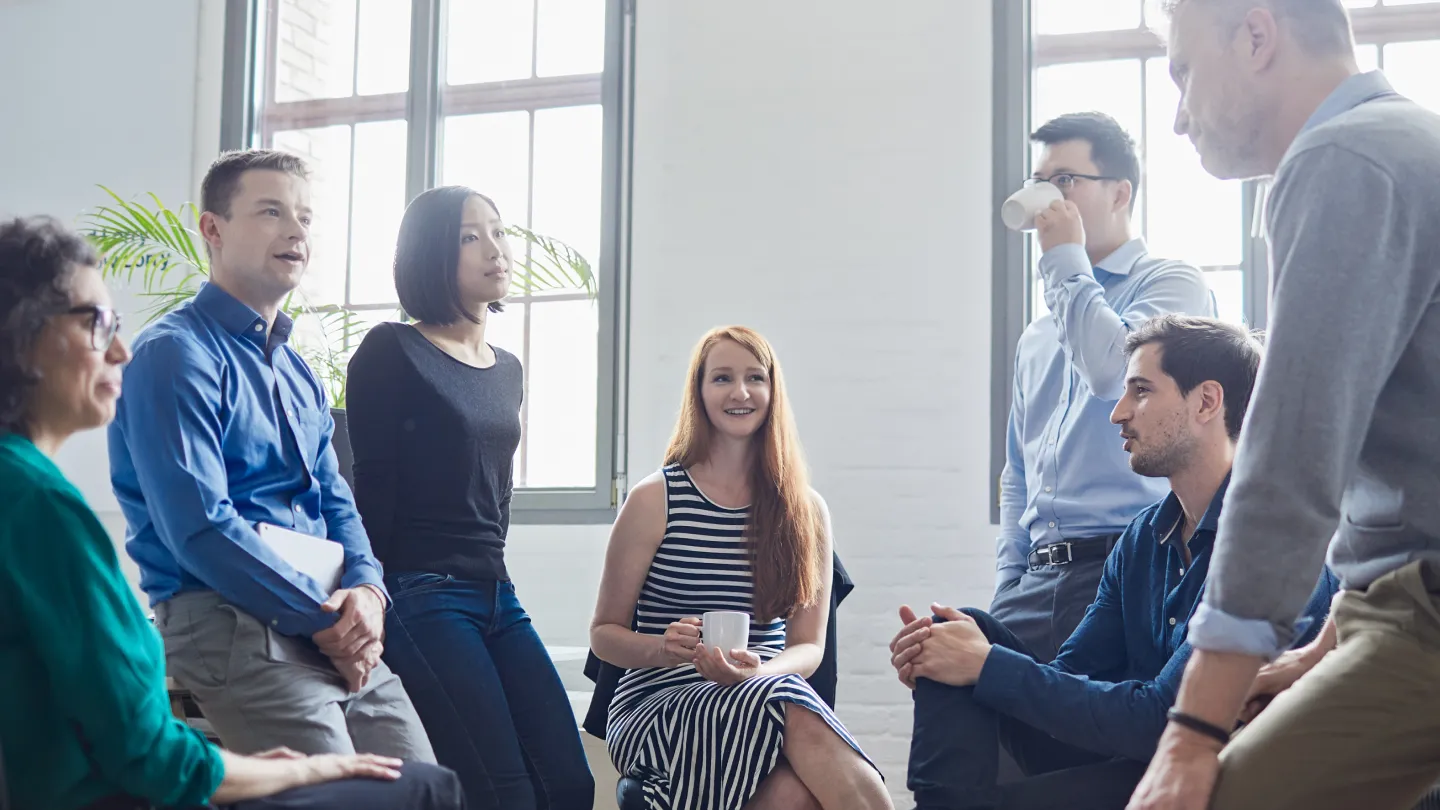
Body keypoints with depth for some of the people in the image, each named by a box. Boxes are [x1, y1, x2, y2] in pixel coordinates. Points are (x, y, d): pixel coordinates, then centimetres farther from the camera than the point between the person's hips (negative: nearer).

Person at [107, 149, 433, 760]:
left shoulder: (297, 371, 21)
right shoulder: (176, 354, -7)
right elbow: (200, 527, -17)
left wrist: (367, 590, -3)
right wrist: (324, 618, -15)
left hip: (335, 634, 8)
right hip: (227, 623, -8)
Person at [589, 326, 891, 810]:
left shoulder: (807, 511, 10)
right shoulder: (654, 500, 2)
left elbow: (808, 646, 7)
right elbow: (604, 632, 7)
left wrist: (757, 672, -16)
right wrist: (664, 649, -16)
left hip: (763, 695, 2)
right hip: (654, 711, -2)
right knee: (789, 705, -35)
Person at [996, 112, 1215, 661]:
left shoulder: (1170, 284, 3)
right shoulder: (1036, 337, 24)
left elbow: (1112, 370, -19)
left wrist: (1065, 261, -4)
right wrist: (1007, 590, 13)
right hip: (1038, 584, 6)